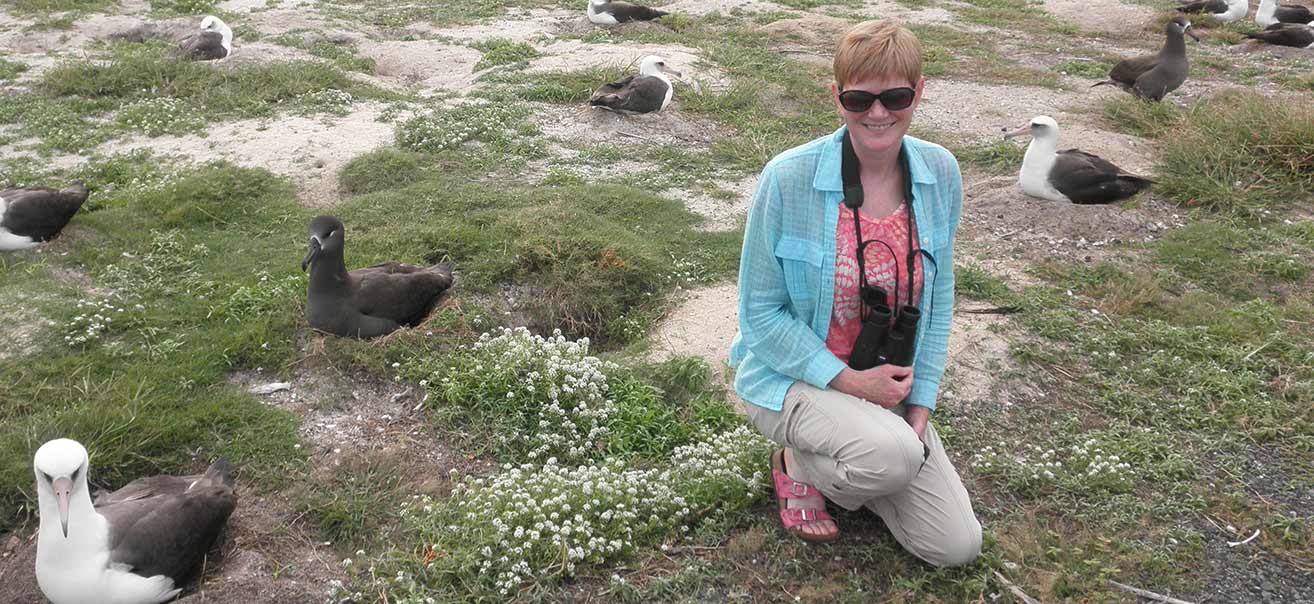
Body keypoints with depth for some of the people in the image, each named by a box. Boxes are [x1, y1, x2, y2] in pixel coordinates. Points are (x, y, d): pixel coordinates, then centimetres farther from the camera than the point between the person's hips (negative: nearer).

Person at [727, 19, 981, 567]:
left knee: (956, 546, 0)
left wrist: (920, 405, -4)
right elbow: (761, 312, -13)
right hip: (796, 377, -5)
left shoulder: (940, 173, -7)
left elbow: (938, 301, 3)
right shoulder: (789, 179, -21)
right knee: (894, 457, -35)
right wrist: (848, 381, -19)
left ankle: (834, 457, 22)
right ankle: (800, 462, 0)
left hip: (892, 384, 5)